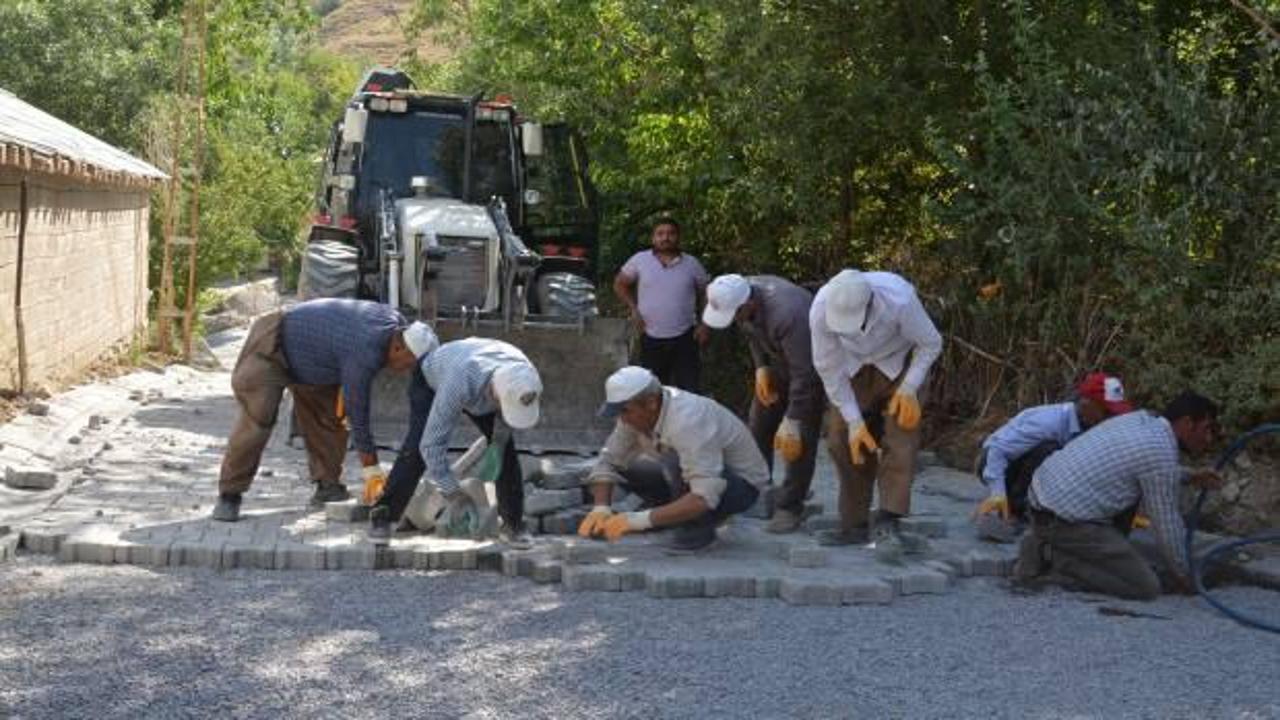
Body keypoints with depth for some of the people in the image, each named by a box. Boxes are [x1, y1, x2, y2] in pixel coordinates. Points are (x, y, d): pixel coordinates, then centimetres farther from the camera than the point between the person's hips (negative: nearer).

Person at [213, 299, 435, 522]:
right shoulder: (364, 353, -37)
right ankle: (229, 495, -8)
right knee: (256, 422, -15)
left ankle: (327, 486, 9)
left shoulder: (394, 321, -13)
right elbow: (358, 416, -30)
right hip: (271, 350, -9)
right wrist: (372, 473, -23)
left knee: (329, 418, 2)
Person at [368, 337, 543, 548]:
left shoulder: (527, 382, -36)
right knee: (417, 447, -21)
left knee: (505, 447, -11)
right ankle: (382, 516, -5)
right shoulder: (460, 384, -51)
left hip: (479, 381, 4)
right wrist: (451, 492, -43)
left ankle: (512, 524, 1)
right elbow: (432, 443, -45)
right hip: (432, 380, -4)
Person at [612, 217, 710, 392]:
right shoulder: (640, 260, -2)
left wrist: (705, 326, 1)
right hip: (651, 338, 0)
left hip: (685, 338, 0)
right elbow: (620, 284, 10)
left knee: (689, 392, 0)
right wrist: (633, 309, -2)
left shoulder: (692, 264, 1)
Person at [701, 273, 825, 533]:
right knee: (758, 427, 9)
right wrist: (761, 367, -7)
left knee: (800, 439, -11)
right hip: (777, 360, 8)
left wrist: (792, 422, -31)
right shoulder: (740, 295, -18)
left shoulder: (787, 316, -42)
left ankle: (790, 508, -4)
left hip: (813, 363, -8)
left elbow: (803, 375, -36)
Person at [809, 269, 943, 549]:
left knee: (901, 438, -16)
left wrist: (909, 389, -25)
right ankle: (855, 525, 5)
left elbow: (930, 343, -18)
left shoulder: (899, 299, -39)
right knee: (842, 440, -4)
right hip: (855, 366, 3)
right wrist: (853, 421, -16)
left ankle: (887, 524, -19)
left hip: (899, 362, -3)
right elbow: (829, 368, -17)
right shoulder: (821, 310, -31)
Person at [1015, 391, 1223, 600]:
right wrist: (1182, 575, 10)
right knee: (1146, 587, -8)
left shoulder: (1140, 419, 11)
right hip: (1063, 521, -10)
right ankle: (1049, 560, -7)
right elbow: (1166, 524, -5)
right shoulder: (1161, 454, -15)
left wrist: (1189, 477, 35)